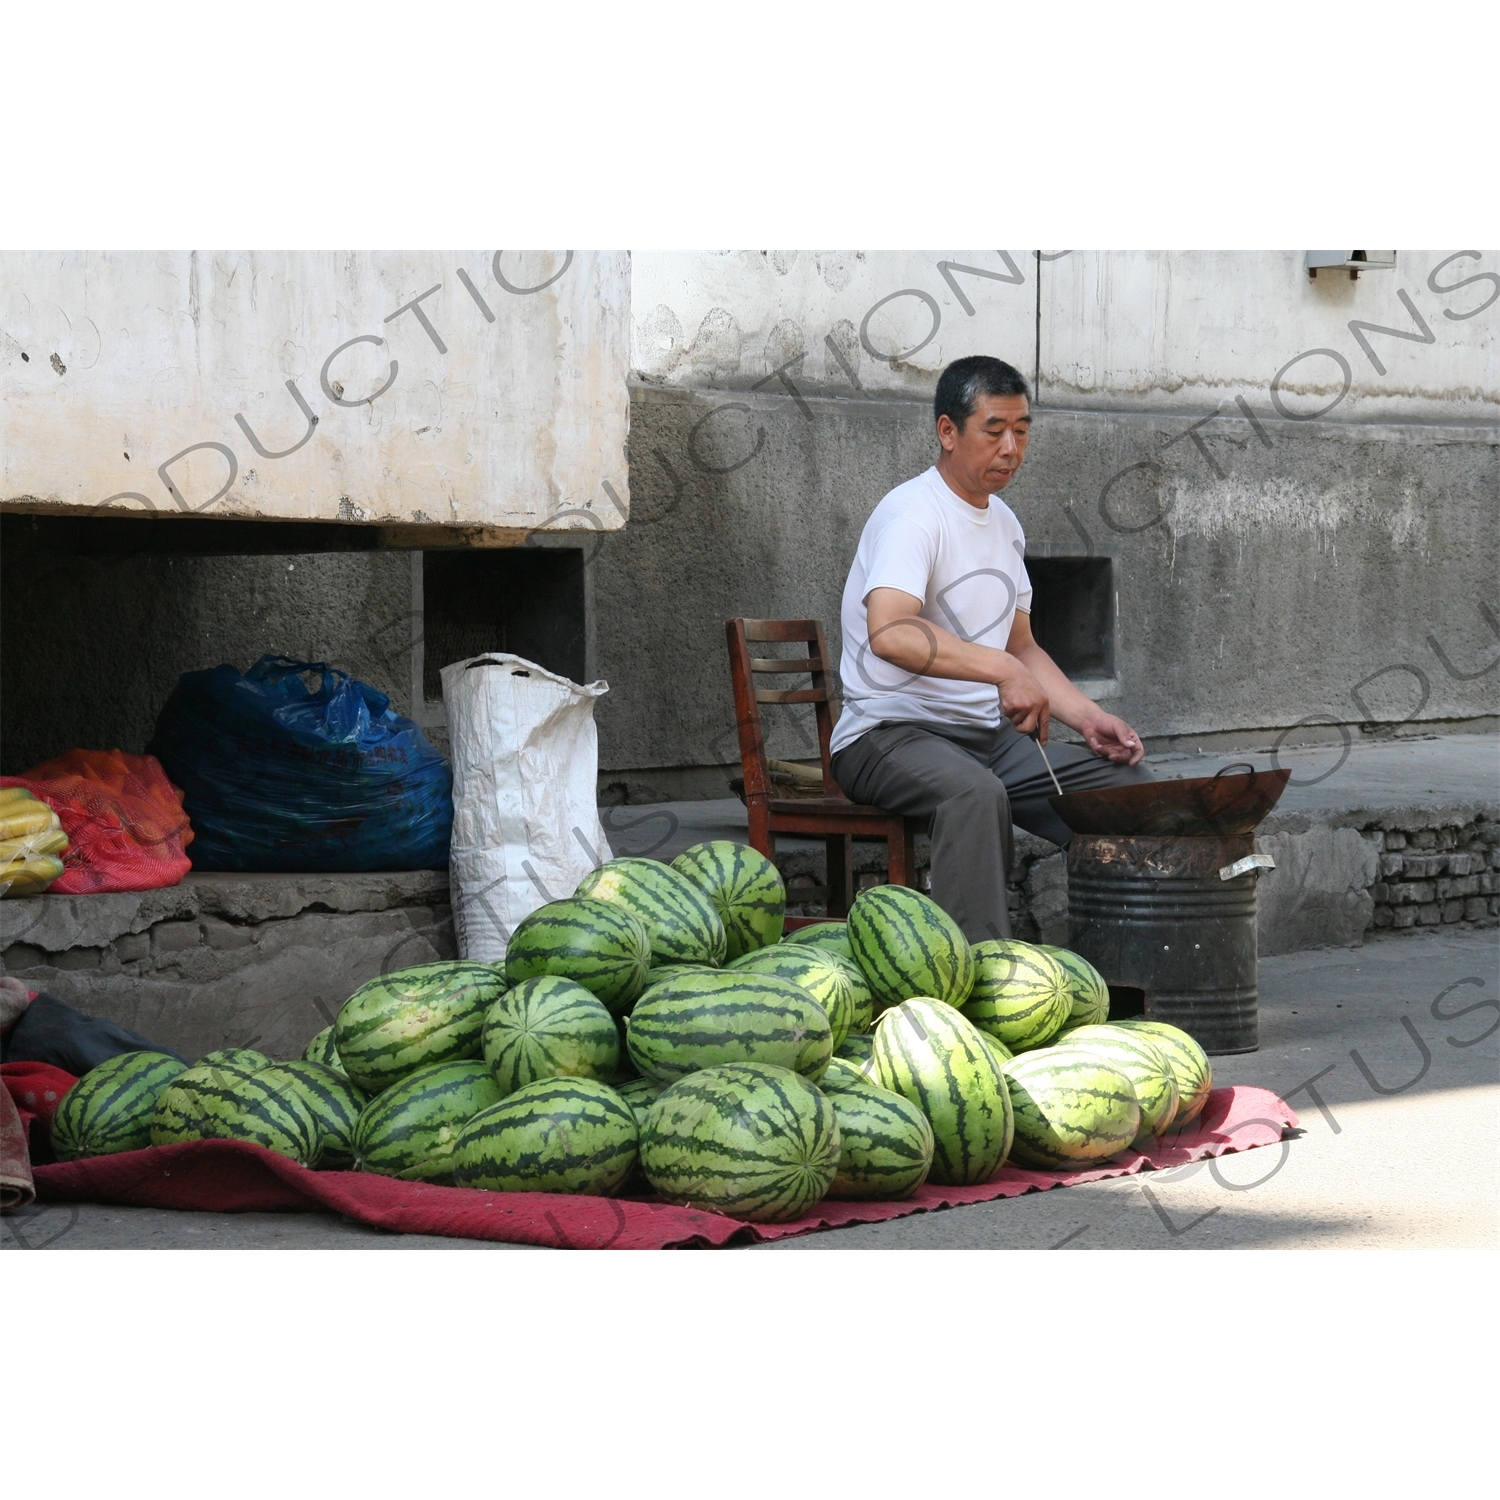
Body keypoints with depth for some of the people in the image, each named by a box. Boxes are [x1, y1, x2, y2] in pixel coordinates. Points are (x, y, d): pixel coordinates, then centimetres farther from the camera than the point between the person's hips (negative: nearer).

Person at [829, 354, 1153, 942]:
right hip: (891, 734, -9)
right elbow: (889, 633, -32)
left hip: (993, 737, 9)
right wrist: (1002, 669, -40)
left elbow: (1021, 646, 24)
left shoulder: (1004, 523, 16)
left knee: (1128, 783, -4)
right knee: (975, 791, -39)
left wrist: (1088, 717, 8)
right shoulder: (912, 514, -14)